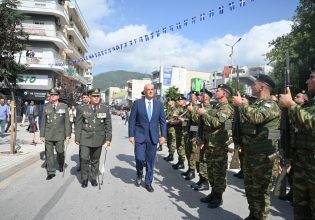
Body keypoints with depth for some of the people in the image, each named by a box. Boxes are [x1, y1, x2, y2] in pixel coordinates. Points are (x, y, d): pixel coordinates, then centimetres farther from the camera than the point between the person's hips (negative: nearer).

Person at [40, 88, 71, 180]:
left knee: (60, 152, 5)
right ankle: (51, 172, 16)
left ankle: (61, 165, 36)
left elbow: (67, 121, 0)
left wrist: (68, 134, -4)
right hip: (48, 135, 2)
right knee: (49, 154, 3)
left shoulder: (64, 107, 1)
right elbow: (43, 122, 9)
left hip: (59, 134, -2)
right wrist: (42, 135, 5)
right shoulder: (46, 107, 6)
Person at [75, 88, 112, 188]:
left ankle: (93, 178, 30)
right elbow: (78, 125, 3)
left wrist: (108, 139, -1)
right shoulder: (83, 109, 0)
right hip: (85, 139, -1)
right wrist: (77, 138, 1)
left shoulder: (105, 109, 1)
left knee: (95, 160, 11)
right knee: (84, 159, -7)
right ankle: (84, 179, 15)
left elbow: (108, 126, 3)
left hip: (98, 139, 1)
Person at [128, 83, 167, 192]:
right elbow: (132, 120, -1)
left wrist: (163, 135, 0)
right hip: (140, 136, -2)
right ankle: (139, 175, 27)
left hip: (153, 137, 2)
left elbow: (162, 121, 7)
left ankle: (148, 182, 25)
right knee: (139, 159, -6)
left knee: (150, 160, 7)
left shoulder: (159, 104, 4)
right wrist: (131, 135, -6)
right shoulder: (137, 103, -2)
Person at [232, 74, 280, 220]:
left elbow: (256, 117, -33)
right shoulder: (255, 104, 16)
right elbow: (244, 124, 22)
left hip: (263, 155, -9)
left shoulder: (270, 105, -12)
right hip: (249, 152, 9)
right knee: (250, 187, 18)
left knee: (260, 190, 1)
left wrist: (241, 104, -19)